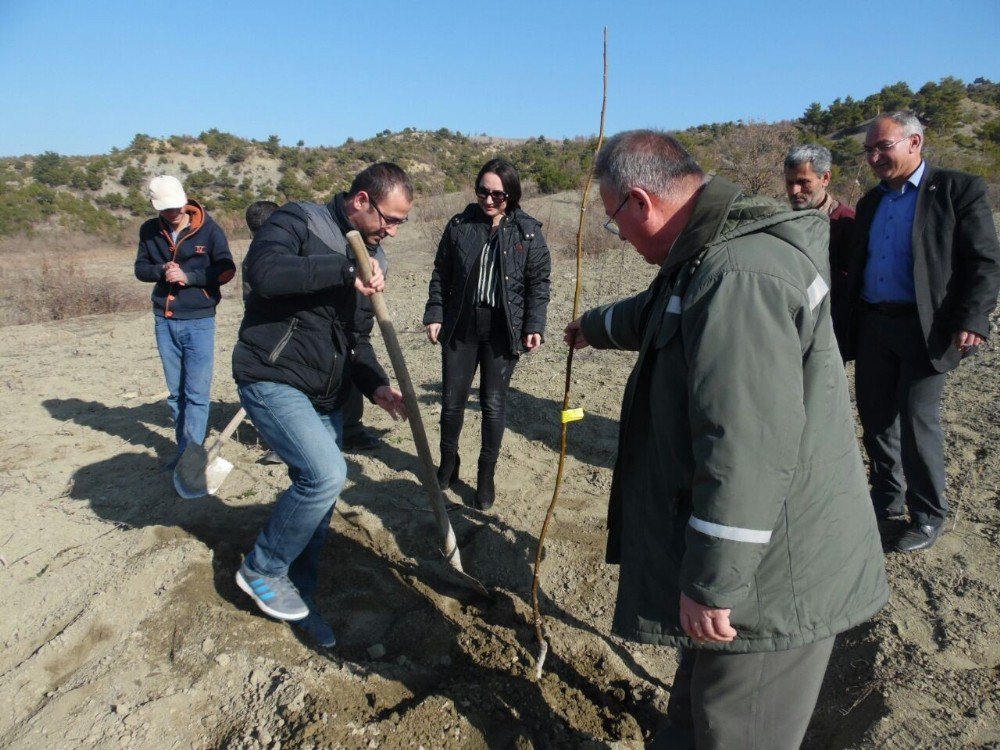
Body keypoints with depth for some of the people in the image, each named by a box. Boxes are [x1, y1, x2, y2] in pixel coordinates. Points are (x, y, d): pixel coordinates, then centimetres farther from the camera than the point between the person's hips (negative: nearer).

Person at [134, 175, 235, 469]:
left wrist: (189, 276, -17)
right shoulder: (149, 231, 5)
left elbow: (227, 269, -7)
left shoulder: (208, 229, -7)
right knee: (175, 392, 11)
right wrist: (162, 270, -11)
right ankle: (185, 449, 22)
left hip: (199, 321, -4)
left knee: (197, 393, -4)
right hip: (164, 321, 4)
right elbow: (140, 268, 10)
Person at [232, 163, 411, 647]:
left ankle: (299, 597, 29)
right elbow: (263, 271, -30)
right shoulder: (300, 222, -9)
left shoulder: (368, 258, 13)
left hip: (323, 395, 8)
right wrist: (344, 270, -29)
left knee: (318, 490, 9)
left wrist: (376, 386, -1)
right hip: (272, 380, -8)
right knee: (326, 474, -22)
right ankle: (263, 570, 4)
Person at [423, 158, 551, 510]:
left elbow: (539, 283, 1)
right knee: (452, 401, 8)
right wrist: (435, 315, 1)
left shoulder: (527, 231, -1)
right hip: (460, 326, 2)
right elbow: (441, 275, 8)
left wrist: (534, 325, -7)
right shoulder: (459, 226, 3)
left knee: (494, 404, 4)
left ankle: (487, 475, 22)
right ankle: (448, 464, 31)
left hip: (503, 330, -2)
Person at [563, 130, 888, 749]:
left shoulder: (738, 277, -27)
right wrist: (595, 327, 49)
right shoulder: (707, 258, 9)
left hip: (769, 579, -10)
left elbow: (748, 447, -31)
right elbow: (654, 316, 31)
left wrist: (710, 585, -24)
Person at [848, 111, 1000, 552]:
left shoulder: (959, 189, -4)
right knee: (875, 417, 11)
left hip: (925, 327, -6)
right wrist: (854, 318, 8)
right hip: (873, 325, 6)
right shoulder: (870, 202, 14)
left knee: (918, 422, -2)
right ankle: (887, 498, 29)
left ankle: (928, 516, 17)